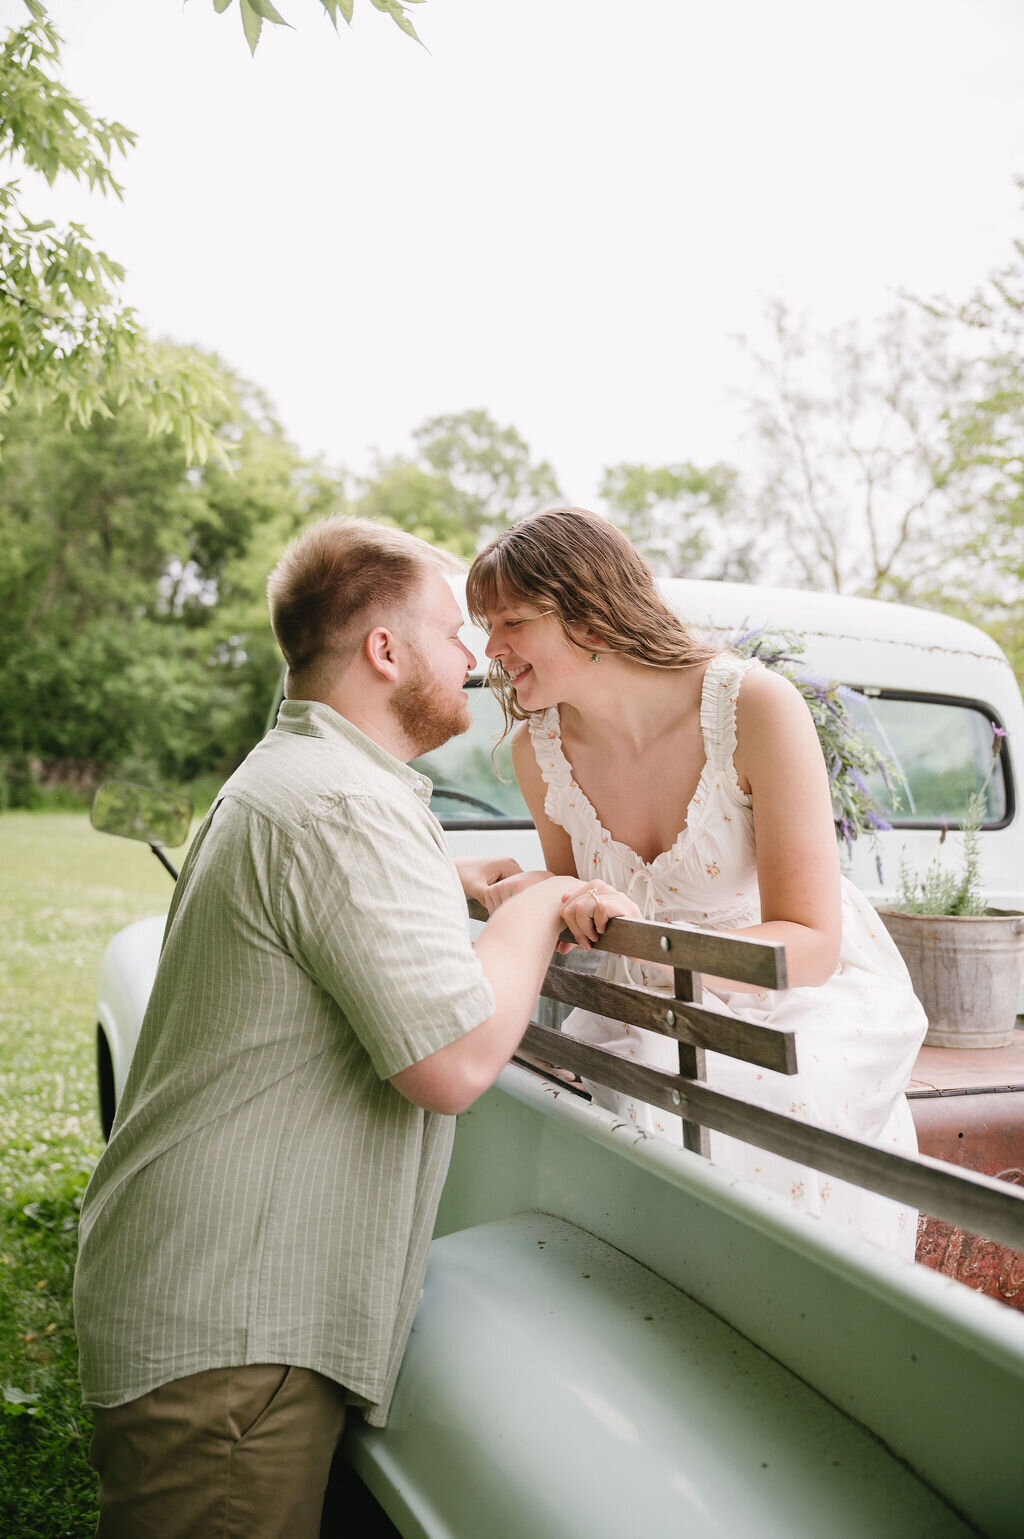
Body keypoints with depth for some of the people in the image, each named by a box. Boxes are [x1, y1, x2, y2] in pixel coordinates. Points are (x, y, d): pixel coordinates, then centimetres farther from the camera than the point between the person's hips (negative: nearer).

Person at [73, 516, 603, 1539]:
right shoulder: (344, 808, -22)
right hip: (229, 1333, -10)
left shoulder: (283, 775, 14)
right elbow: (453, 1062, -25)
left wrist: (450, 881, 24)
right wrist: (535, 910, -10)